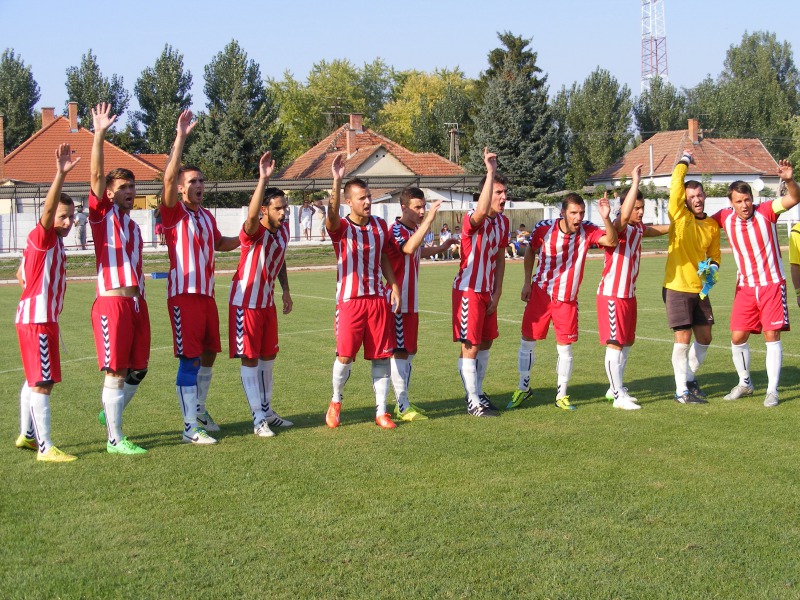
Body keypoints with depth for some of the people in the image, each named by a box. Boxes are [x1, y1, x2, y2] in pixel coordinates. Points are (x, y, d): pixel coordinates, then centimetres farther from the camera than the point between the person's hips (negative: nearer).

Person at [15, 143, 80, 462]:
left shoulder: (54, 243, 13)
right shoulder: (41, 237, -13)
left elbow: (22, 275, 22)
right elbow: (48, 209, -34)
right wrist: (60, 175, -44)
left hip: (41, 318, 10)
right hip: (37, 321, -10)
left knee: (34, 380, 19)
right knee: (42, 383, -9)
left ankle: (27, 435, 31)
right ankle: (45, 448, -8)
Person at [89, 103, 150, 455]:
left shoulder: (133, 226, 20)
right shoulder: (102, 214, 1)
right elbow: (96, 175, -13)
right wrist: (99, 135, -22)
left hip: (136, 303, 7)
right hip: (112, 303, -7)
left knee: (138, 370, 11)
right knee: (116, 372, -4)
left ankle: (110, 413, 35)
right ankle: (115, 439, 5)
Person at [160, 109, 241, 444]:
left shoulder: (207, 216, 15)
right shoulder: (174, 212, -6)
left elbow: (218, 243, 33)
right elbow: (168, 178, -23)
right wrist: (180, 138, -29)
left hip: (207, 294, 7)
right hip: (183, 294, -7)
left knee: (208, 355, 15)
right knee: (189, 360, -7)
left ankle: (199, 412, 34)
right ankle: (190, 428, -1)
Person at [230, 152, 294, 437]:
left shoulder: (284, 229, 1)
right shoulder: (255, 231, -21)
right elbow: (252, 216, -46)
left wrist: (285, 289, 13)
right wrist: (263, 179, -52)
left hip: (267, 301, 8)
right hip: (246, 303, -8)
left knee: (268, 357, 15)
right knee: (250, 359, -1)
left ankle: (267, 411, 28)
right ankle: (258, 419, 4)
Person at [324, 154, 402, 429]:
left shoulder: (380, 225, 9)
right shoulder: (341, 228, -7)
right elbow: (332, 215, -30)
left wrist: (394, 285, 6)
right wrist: (337, 181, -42)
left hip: (378, 298, 4)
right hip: (350, 300, -4)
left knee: (381, 356, 3)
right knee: (345, 355, -5)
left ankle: (381, 411, 11)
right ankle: (335, 401, 20)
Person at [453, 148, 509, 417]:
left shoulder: (503, 221, 6)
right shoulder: (472, 219, -19)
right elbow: (482, 211, -45)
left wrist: (496, 293, 6)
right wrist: (491, 171, -42)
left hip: (488, 292, 8)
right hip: (468, 291, -8)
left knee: (485, 343, 16)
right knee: (470, 346, -2)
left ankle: (477, 393, 30)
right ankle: (473, 402, 6)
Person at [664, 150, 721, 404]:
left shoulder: (713, 225, 8)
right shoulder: (680, 217, -7)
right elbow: (676, 185, -17)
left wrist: (713, 267, -1)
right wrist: (685, 160, -4)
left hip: (699, 288, 6)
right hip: (677, 287, -6)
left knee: (704, 338, 11)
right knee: (683, 339, -5)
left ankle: (689, 378, 31)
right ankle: (682, 391, 4)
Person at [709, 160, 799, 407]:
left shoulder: (765, 211, -12)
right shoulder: (725, 217, -4)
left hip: (772, 284, -3)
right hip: (745, 287, 3)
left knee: (772, 336, -5)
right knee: (737, 337, 3)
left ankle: (772, 390, 2)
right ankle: (745, 383, 23)